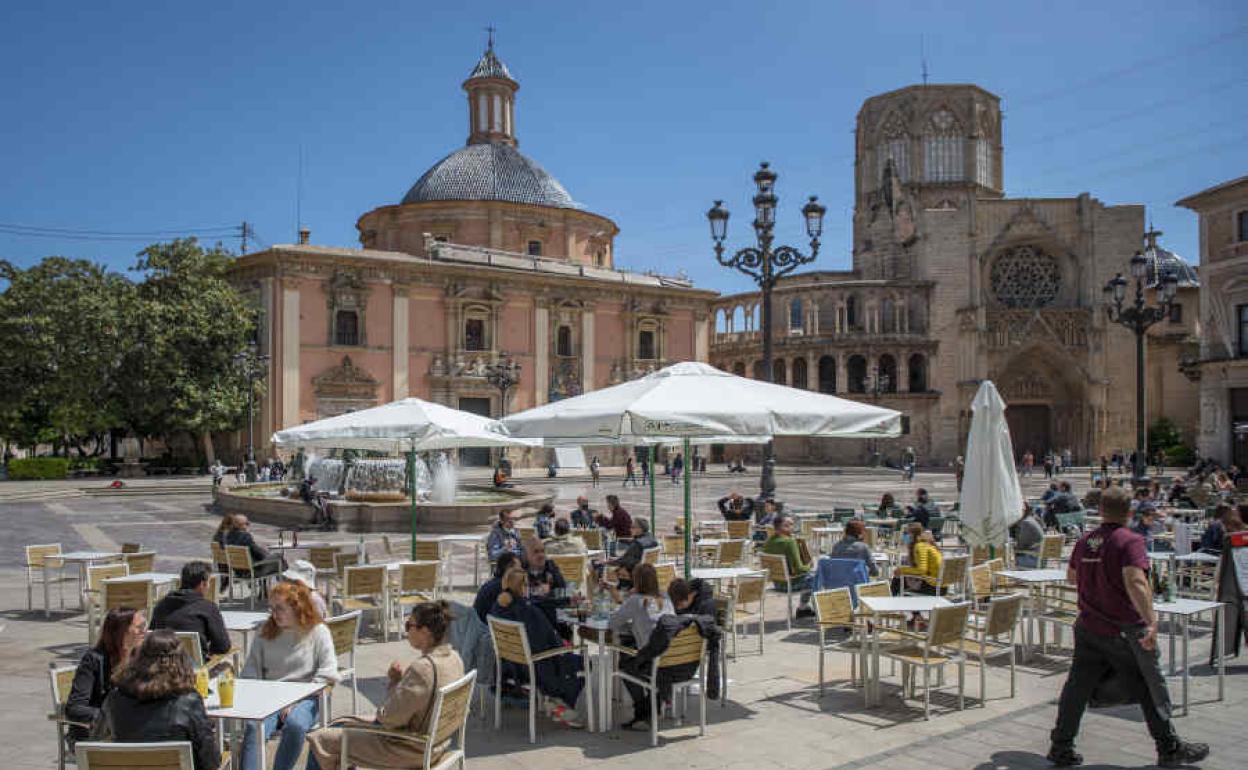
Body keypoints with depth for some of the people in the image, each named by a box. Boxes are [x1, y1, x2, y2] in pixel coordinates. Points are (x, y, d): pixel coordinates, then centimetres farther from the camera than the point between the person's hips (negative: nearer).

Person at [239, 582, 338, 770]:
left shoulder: (318, 632, 2)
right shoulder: (265, 633, 13)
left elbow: (328, 674, -5)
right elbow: (250, 672, 15)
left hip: (305, 698, -2)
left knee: (295, 725, -35)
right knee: (254, 727, -29)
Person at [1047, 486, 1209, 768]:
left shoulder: (1084, 541, 5)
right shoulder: (1130, 541, -14)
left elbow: (1071, 576, 20)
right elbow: (1135, 581, -29)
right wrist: (1151, 620, -32)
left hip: (1088, 626, 6)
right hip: (1124, 631, -5)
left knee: (1077, 686, 9)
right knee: (1150, 689, 11)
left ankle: (1061, 747, 11)